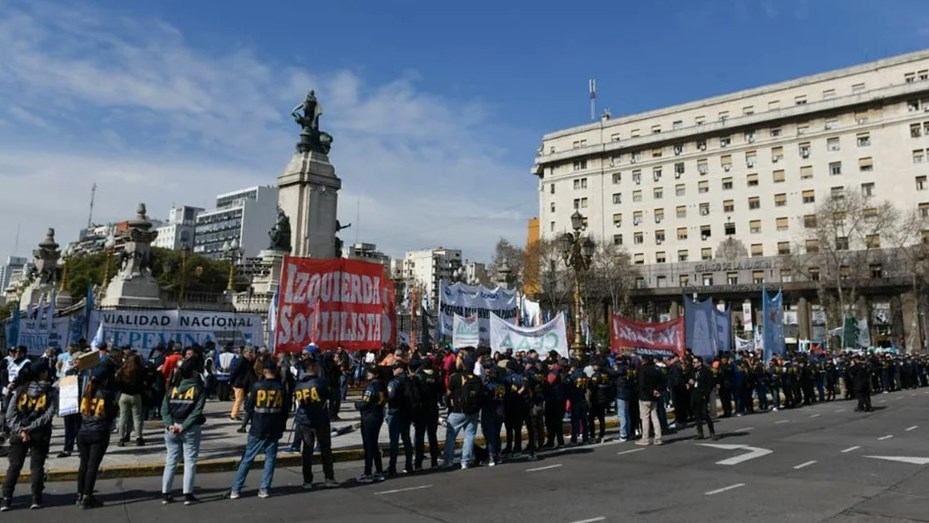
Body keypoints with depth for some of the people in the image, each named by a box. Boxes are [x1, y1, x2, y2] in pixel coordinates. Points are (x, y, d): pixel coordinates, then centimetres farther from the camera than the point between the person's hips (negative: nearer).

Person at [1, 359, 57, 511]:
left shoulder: (20, 389, 2)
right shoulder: (51, 392, -5)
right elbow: (48, 415, -14)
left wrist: (20, 430, -7)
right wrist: (30, 428, -10)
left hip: (18, 433, 2)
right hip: (40, 434, -2)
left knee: (14, 466, 9)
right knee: (36, 466, 6)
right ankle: (36, 499, 8)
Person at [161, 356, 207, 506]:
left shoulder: (172, 388, 5)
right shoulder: (198, 388, -5)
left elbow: (164, 409, -3)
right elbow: (197, 411, -15)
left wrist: (170, 425, -11)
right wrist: (183, 426, -15)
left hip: (172, 428, 4)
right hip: (191, 429, -4)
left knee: (171, 461, 14)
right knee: (190, 461, 4)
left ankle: (165, 494, 18)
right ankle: (188, 495, 5)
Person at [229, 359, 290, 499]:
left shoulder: (258, 386, -8)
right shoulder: (281, 387, -2)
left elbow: (248, 407, -3)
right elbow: (286, 409, 5)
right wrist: (282, 426, 17)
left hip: (257, 429, -1)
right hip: (274, 430, 1)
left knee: (247, 459, 7)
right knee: (270, 458, 10)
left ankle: (235, 490, 8)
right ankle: (264, 489, 6)